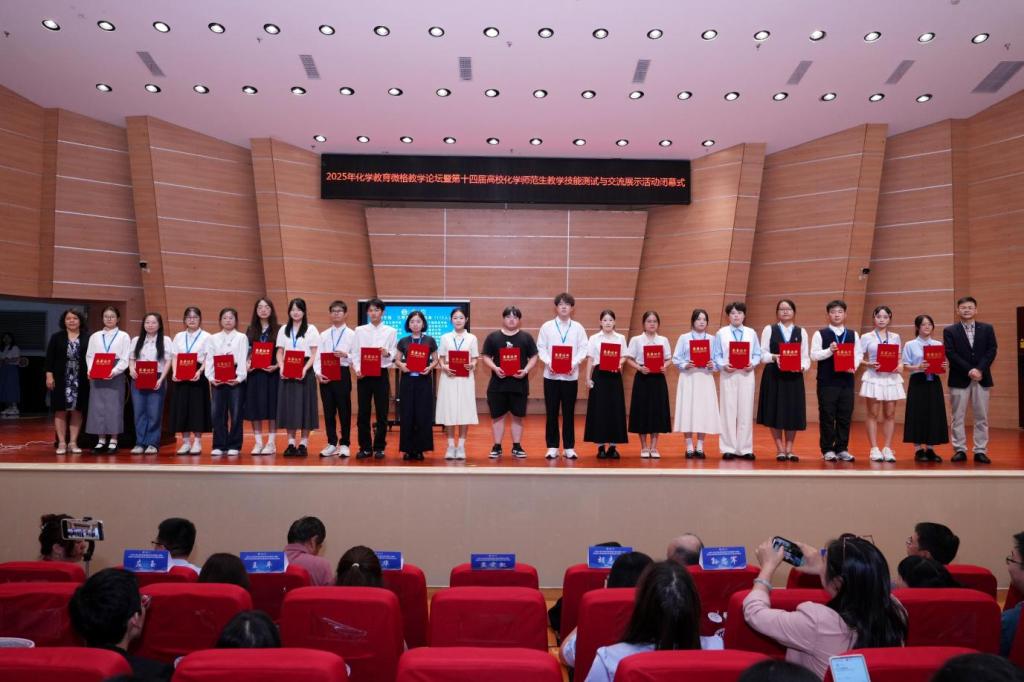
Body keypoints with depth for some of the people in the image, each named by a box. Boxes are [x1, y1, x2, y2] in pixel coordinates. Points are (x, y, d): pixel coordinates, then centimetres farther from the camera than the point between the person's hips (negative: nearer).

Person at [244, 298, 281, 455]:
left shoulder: (278, 329, 1)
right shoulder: (250, 330, 10)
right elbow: (247, 352, 11)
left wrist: (276, 366, -15)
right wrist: (246, 364, -7)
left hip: (272, 373, -3)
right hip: (254, 373, 3)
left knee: (272, 406, 0)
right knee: (254, 407, 3)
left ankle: (271, 443, 8)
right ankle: (258, 443, 12)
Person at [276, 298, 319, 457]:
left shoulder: (311, 329, 1)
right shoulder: (283, 329, 12)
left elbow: (314, 354, -3)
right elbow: (280, 352, 10)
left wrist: (305, 369, -17)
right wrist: (281, 367, -8)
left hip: (304, 371, -3)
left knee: (304, 405, -2)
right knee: (288, 406, 2)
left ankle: (304, 443, 4)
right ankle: (291, 443, 9)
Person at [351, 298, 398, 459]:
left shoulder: (391, 331, 5)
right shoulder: (359, 330, 9)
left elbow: (394, 354, 1)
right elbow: (355, 353, 4)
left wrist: (387, 353, -20)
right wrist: (357, 369, -11)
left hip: (381, 374, -1)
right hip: (363, 375, 1)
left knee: (382, 412, 1)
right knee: (363, 412, 3)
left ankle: (379, 447, 12)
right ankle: (365, 447, 13)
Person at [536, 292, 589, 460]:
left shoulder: (578, 327, 5)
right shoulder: (547, 326, 4)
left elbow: (583, 349, 1)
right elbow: (541, 348, 2)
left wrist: (574, 363, -15)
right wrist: (548, 362, -15)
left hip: (571, 375, 0)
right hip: (551, 375, 0)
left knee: (569, 412, 6)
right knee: (551, 412, 4)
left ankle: (569, 447, 14)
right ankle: (552, 447, 13)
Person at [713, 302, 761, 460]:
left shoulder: (751, 333, 9)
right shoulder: (721, 333, 4)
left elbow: (757, 354, 6)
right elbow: (716, 355, 1)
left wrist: (752, 364, -13)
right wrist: (723, 365, -15)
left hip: (746, 375, 2)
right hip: (728, 375, -1)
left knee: (746, 412, 2)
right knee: (728, 411, 0)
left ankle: (745, 449, 9)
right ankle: (729, 448, 6)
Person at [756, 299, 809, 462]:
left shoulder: (801, 332, 10)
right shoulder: (769, 329, 4)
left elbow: (806, 356, 6)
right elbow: (763, 354, 0)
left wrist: (802, 367, -13)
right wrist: (774, 357, -19)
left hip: (794, 377, 2)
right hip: (773, 376, -2)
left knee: (793, 412, 2)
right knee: (775, 412, -1)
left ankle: (789, 449, 13)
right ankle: (780, 449, 10)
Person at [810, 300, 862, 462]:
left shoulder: (853, 335, 11)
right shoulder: (820, 334, 1)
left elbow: (858, 354, 9)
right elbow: (814, 355, -5)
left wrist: (854, 366, -10)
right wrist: (829, 350, -19)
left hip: (847, 380, 3)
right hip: (827, 381, -3)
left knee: (845, 416, 6)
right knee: (827, 416, 1)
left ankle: (842, 449, 15)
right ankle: (827, 450, 9)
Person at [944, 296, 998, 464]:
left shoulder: (987, 329, 8)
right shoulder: (950, 331, 2)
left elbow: (991, 351, -1)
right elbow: (951, 354, -7)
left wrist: (979, 370, -14)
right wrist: (969, 370, -16)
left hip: (982, 379, 2)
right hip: (959, 380, -2)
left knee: (982, 418, 5)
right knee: (958, 418, 2)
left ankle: (980, 451, 11)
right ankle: (960, 450, 9)